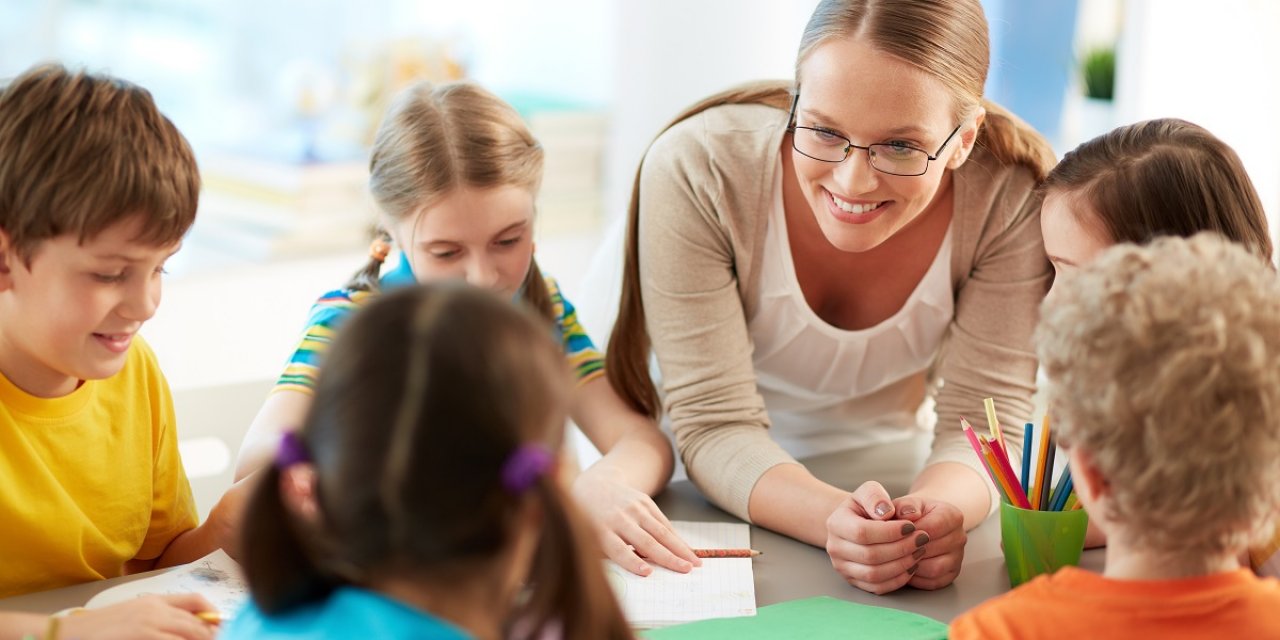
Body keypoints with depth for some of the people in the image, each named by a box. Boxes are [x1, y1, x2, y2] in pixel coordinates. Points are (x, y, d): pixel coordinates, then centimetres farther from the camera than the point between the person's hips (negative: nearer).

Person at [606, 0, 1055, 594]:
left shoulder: (1013, 195, -22)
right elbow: (716, 423, -24)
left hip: (890, 467, 3)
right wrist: (835, 519, -43)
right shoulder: (696, 171, -26)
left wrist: (935, 511, -40)